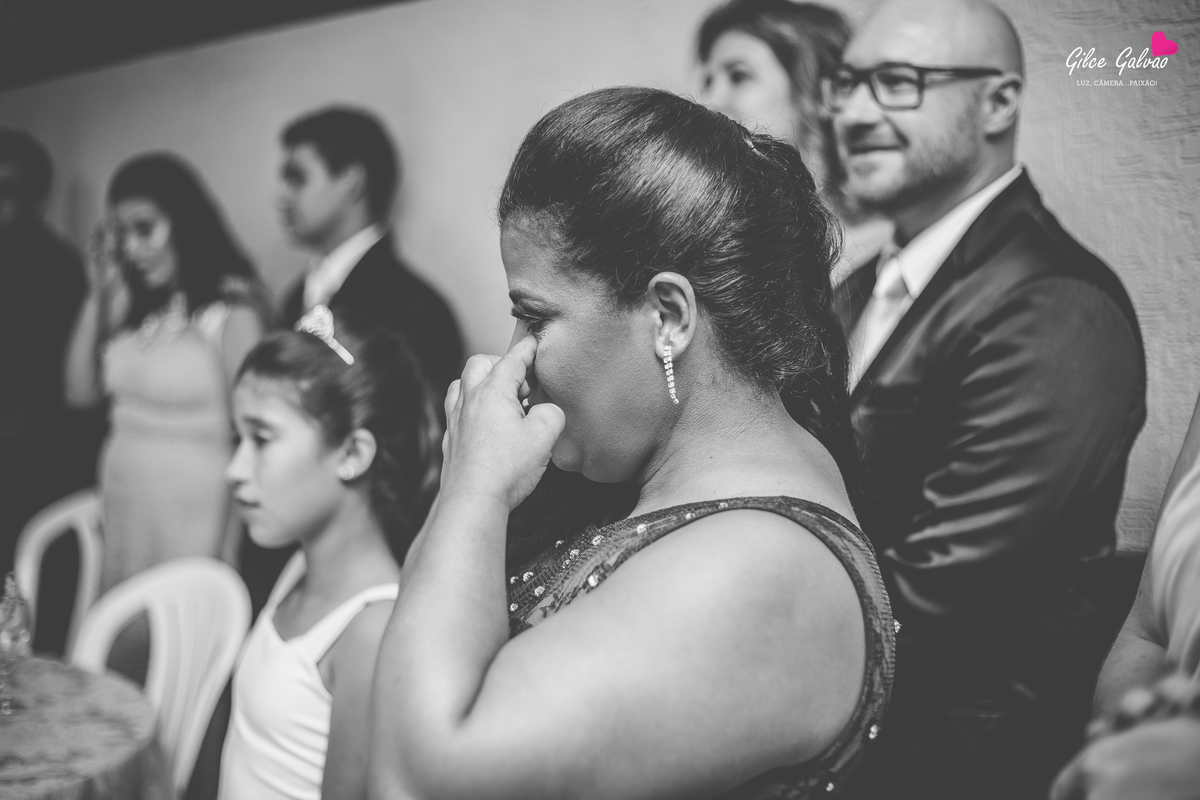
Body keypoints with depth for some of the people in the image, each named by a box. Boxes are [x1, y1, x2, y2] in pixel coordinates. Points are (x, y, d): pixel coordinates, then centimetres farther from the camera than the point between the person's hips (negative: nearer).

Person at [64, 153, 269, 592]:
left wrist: (221, 555, -13)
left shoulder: (232, 308, -10)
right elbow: (81, 392, 11)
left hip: (193, 523, -6)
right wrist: (98, 295, 5)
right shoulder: (133, 304, 9)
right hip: (121, 517, 6)